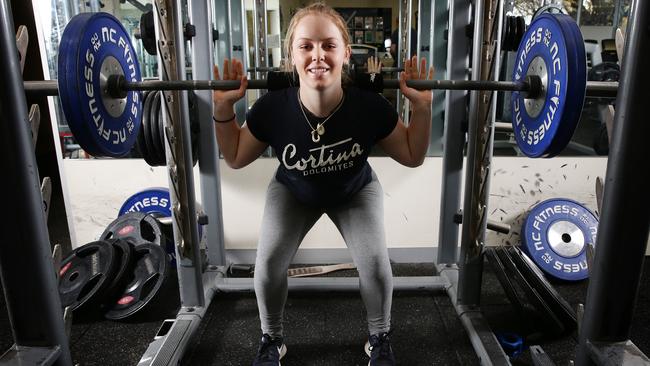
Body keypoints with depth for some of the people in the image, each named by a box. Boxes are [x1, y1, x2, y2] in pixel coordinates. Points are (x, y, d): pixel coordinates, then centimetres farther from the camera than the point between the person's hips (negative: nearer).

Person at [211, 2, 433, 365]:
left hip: (356, 191, 0)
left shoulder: (371, 106, -33)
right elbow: (236, 158, -13)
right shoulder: (272, 108, -31)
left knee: (375, 262, -17)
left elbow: (412, 156, -16)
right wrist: (223, 108, -27)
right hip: (292, 192, 1)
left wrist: (423, 107, -30)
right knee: (268, 264, -15)